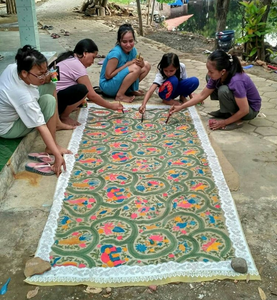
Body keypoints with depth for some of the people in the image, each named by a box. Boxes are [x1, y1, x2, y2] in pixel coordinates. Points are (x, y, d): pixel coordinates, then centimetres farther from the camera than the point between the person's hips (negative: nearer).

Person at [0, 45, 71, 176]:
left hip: (11, 109, 8)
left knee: (50, 87, 0)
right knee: (49, 100, -27)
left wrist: (44, 78, -9)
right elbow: (41, 127, -37)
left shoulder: (13, 67, -19)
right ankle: (51, 147, -16)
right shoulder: (24, 97, -39)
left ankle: (57, 122, 18)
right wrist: (58, 155, -34)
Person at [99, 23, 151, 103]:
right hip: (107, 85, -8)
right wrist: (128, 64, -23)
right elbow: (108, 75, -23)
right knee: (135, 68, -28)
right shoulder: (116, 53, -24)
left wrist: (141, 64, -22)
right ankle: (120, 95, -18)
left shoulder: (132, 50, -2)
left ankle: (130, 90, 4)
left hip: (119, 81, 8)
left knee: (146, 66, 0)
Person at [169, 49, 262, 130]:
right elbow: (202, 95, -2)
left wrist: (224, 122, -22)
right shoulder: (217, 76, -13)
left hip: (250, 110, -8)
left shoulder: (236, 81, -36)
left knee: (223, 90, -33)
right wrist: (180, 107, -5)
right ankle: (227, 111, 9)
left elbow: (244, 110, -30)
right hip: (237, 101, 8)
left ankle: (237, 121, -12)